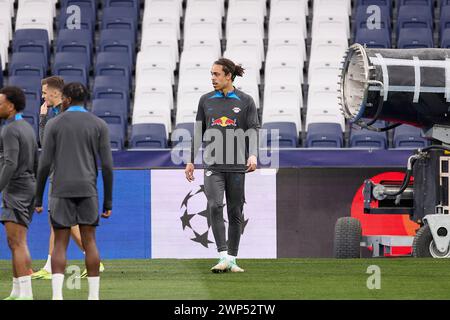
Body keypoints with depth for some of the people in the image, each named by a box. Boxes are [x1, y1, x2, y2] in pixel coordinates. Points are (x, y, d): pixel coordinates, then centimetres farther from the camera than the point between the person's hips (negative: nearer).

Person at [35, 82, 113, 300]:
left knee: (60, 244, 0)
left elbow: (45, 164, -3)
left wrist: (38, 198, 4)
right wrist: (108, 202, 5)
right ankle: (94, 295, 5)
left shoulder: (54, 124, 0)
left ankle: (57, 295, -14)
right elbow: (107, 165, 0)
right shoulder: (99, 125, 4)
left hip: (61, 191, -1)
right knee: (89, 242, 8)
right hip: (87, 190, 1)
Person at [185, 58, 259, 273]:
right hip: (213, 165, 1)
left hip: (237, 166, -1)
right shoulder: (206, 100, 11)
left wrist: (253, 155, -17)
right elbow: (198, 132, 17)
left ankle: (232, 259, 13)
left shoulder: (245, 101, 4)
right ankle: (223, 257, -21)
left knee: (235, 213, 4)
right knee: (215, 206, -18)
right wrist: (191, 161, 15)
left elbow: (253, 130, -1)